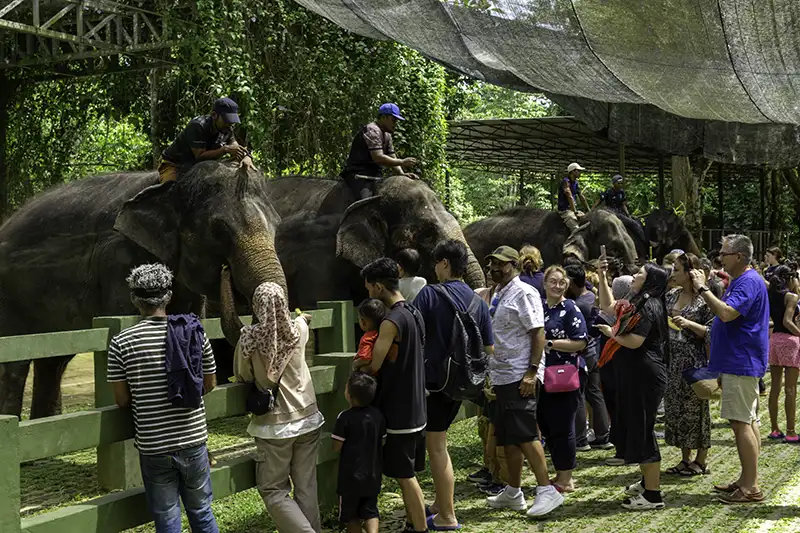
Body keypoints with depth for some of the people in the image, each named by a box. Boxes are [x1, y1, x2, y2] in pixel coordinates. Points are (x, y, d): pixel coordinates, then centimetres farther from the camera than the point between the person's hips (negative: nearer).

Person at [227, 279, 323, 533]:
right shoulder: (298, 329, -3)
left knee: (274, 491, 6)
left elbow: (242, 376, 1)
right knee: (306, 487, 11)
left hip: (274, 425, -4)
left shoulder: (249, 337, -13)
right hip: (307, 418, 4)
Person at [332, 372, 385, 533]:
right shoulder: (378, 415, -4)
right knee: (370, 510, 14)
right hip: (373, 475, 4)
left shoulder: (345, 418, -19)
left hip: (351, 476, -4)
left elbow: (337, 447, -14)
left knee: (350, 514, 12)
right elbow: (382, 441, 6)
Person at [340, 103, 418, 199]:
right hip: (359, 175, -10)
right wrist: (402, 162, -22)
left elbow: (392, 159, 14)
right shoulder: (372, 131, -13)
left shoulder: (387, 135, 19)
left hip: (375, 176, 10)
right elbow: (378, 158, -24)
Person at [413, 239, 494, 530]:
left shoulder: (430, 294, -13)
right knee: (438, 441, 21)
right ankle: (440, 502, 29)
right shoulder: (478, 302, 3)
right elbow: (489, 348, 8)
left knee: (436, 447, 1)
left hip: (433, 379, -6)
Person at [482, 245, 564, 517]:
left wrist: (532, 371, -22)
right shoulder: (497, 295, 16)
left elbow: (538, 334, -16)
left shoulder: (524, 294, -10)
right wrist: (491, 374, 17)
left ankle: (546, 490, -4)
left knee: (524, 436, -10)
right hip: (500, 377, 9)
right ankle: (513, 493, 20)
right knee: (507, 438, 12)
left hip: (518, 377, -9)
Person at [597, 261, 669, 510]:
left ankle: (653, 495, -3)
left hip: (644, 376, -10)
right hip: (632, 375, 10)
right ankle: (648, 481, 30)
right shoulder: (636, 305, 15)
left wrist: (612, 333, -6)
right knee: (633, 428, 17)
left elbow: (634, 341, -24)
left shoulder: (649, 306, -15)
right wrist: (602, 277, 22)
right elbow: (607, 305, 30)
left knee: (642, 430, -8)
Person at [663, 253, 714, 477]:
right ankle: (685, 458, 21)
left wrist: (688, 323, -21)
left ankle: (701, 460, 13)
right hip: (672, 359, 7)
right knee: (674, 408, 9)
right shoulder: (671, 295, 9)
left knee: (695, 408, 1)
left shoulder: (704, 299, -9)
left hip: (694, 361, -7)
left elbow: (711, 331, -11)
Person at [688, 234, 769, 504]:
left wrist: (703, 288, -22)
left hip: (742, 363, -11)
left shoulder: (749, 282, -16)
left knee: (741, 422, -10)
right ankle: (747, 479, 20)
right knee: (748, 422, 13)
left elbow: (726, 313, -29)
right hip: (740, 362, 11)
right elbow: (724, 313, 22)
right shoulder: (738, 281, 17)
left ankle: (750, 487, -7)